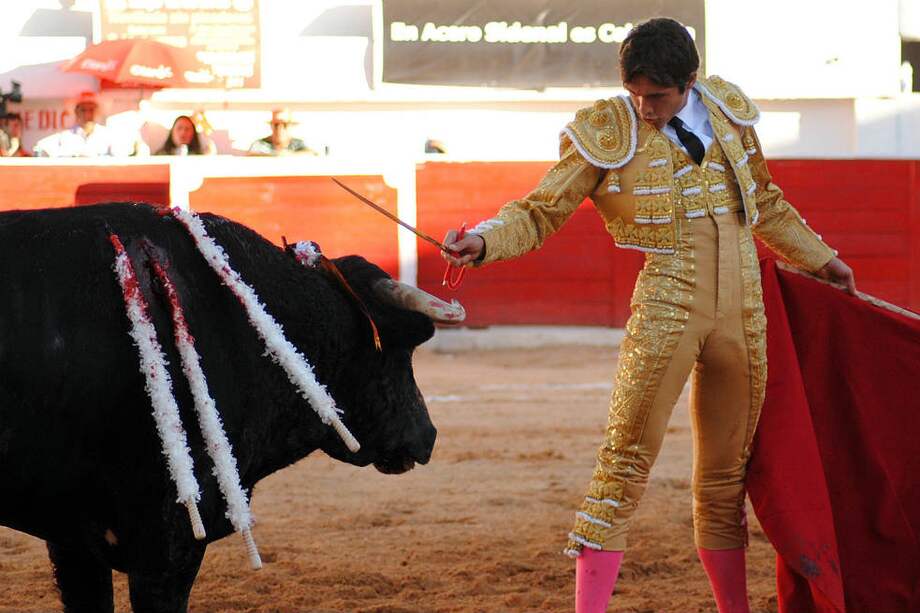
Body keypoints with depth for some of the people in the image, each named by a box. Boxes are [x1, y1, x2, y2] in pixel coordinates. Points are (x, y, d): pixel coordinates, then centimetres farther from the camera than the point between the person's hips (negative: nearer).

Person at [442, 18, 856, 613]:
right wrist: (484, 241, -24)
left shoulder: (729, 109, 9)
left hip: (743, 309, 4)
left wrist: (819, 256, 32)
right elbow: (541, 212, -5)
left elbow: (765, 201, 25)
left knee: (726, 472, 11)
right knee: (628, 458, -12)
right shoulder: (605, 132, -5)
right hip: (668, 303, -4)